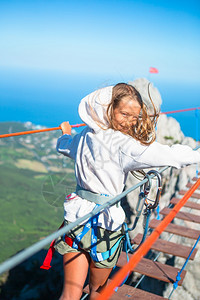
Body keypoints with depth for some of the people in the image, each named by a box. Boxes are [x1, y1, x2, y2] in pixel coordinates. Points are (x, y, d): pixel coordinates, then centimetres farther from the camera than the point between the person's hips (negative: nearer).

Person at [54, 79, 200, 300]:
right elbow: (171, 155, -19)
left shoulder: (84, 135, 4)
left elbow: (63, 147, 26)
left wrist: (65, 133, 48)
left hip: (76, 214, 6)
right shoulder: (124, 145, -20)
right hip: (105, 220, -5)